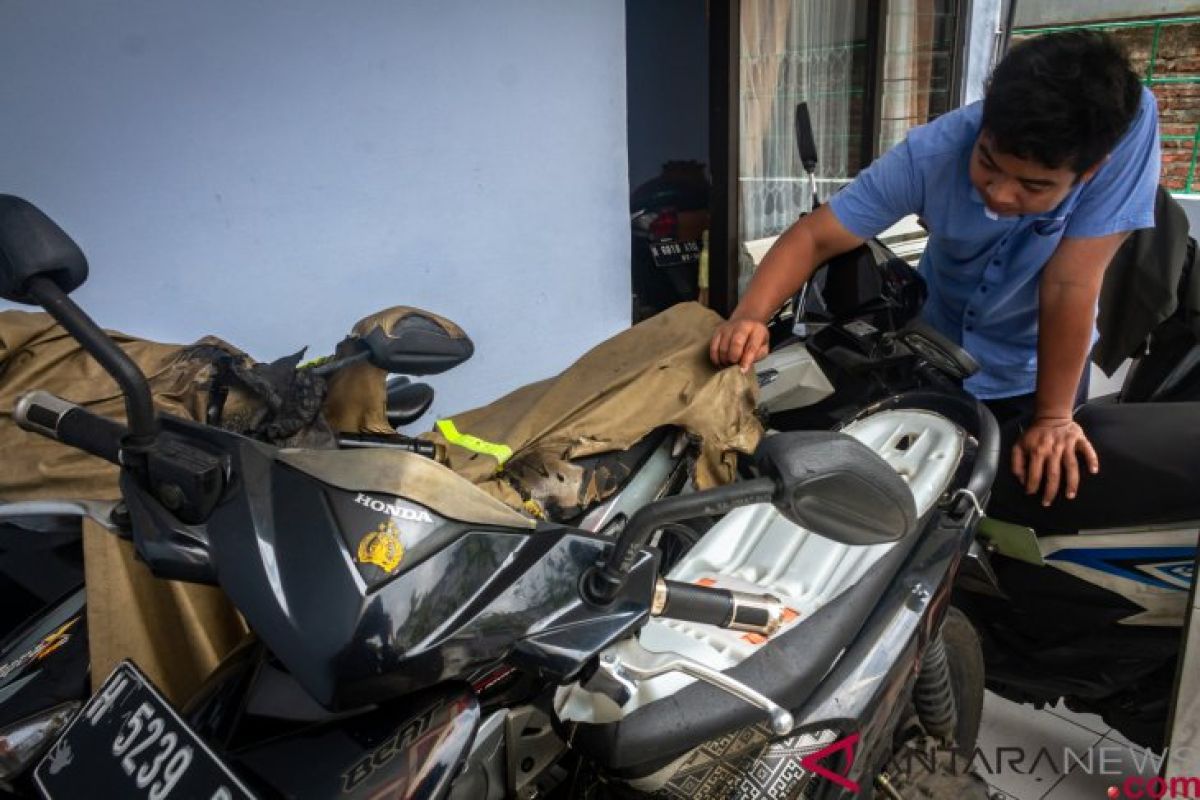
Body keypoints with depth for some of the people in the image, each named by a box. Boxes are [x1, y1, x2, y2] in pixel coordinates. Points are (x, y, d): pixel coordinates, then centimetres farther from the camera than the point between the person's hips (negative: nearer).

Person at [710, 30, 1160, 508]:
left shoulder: (1127, 125, -33)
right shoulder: (932, 153, -30)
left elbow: (1069, 285, -32)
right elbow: (815, 236, -26)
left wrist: (1053, 417, -25)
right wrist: (748, 317, -43)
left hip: (1040, 367, -1)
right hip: (933, 353, 1)